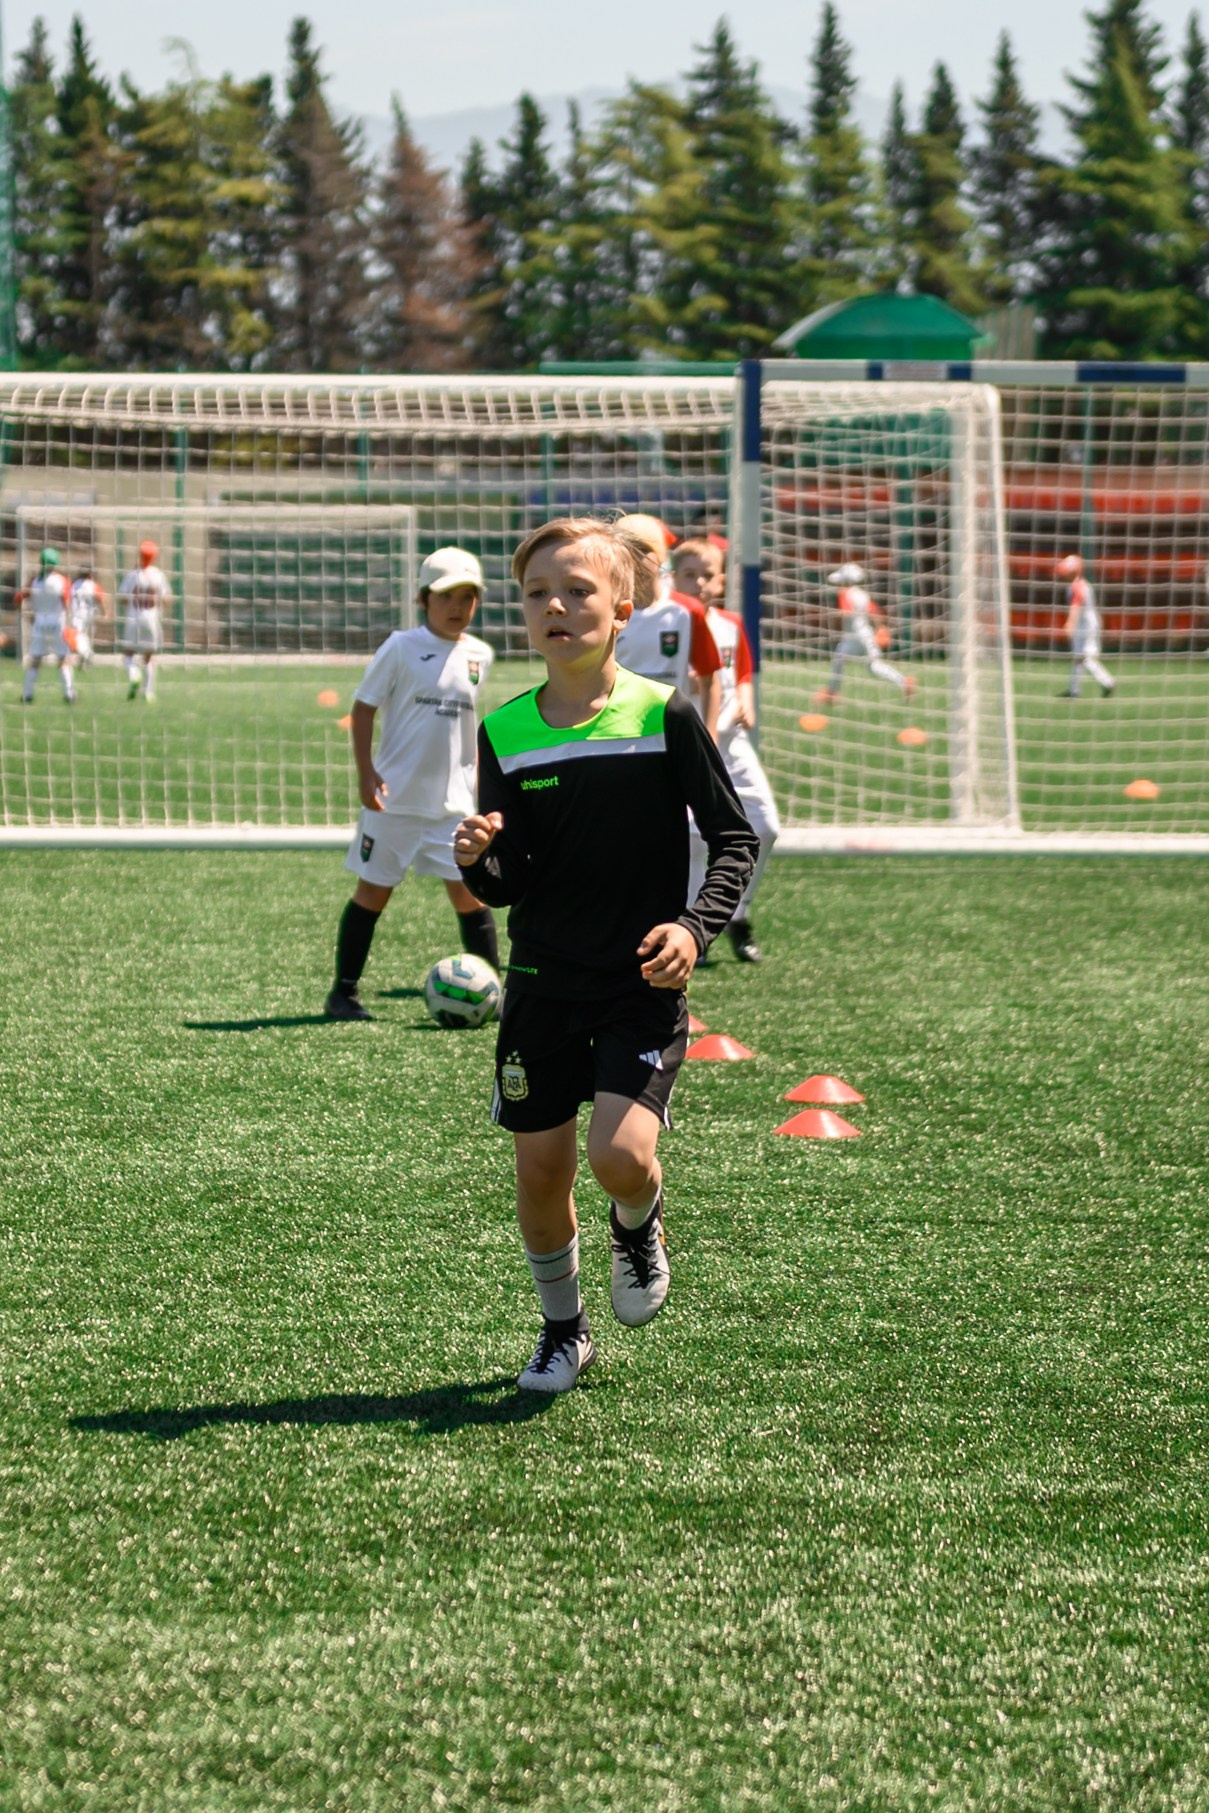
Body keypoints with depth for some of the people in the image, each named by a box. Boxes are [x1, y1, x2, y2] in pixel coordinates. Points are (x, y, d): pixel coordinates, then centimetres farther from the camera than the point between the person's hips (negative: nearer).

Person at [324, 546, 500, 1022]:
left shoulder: (479, 655, 6)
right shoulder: (401, 648, -8)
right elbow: (364, 706, -5)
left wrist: (477, 776, 17)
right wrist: (365, 772, -12)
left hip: (452, 801, 4)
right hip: (394, 798, -3)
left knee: (468, 891, -1)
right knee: (372, 892, 4)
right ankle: (344, 992, 13)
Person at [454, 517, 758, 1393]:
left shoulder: (665, 715, -8)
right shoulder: (505, 732, 0)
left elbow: (735, 840, -2)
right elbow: (507, 887, 1)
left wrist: (695, 927, -16)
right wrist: (480, 861, -21)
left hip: (642, 985, -3)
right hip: (542, 983, 3)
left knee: (620, 1152, -20)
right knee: (540, 1166, 5)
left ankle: (639, 1228, 18)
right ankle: (564, 1329, 29)